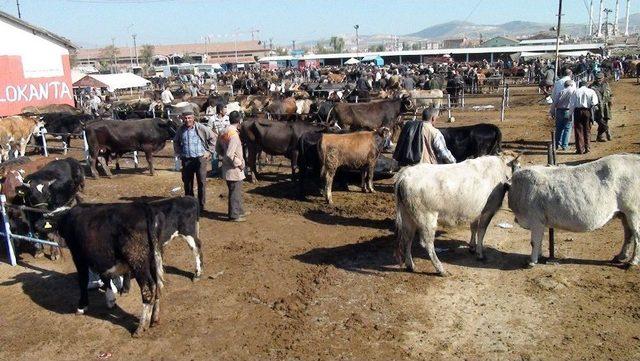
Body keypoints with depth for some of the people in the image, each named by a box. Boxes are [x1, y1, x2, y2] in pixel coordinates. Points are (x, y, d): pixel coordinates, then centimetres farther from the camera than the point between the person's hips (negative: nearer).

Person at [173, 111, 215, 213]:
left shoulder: (201, 128, -7)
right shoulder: (180, 130, 4)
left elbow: (212, 138, 1)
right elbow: (176, 142, 22)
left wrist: (209, 152, -2)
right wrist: (179, 153, 12)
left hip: (200, 158, -3)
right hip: (186, 159, 3)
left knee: (201, 182, 2)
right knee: (187, 182, 9)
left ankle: (201, 204, 12)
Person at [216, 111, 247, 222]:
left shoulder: (223, 133, 6)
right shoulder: (234, 134, -22)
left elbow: (218, 149, 15)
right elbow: (230, 154, -27)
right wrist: (239, 163, -15)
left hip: (227, 167, 9)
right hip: (234, 168, -9)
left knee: (234, 191, 20)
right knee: (235, 192, 2)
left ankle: (239, 211, 32)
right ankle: (235, 215, 11)